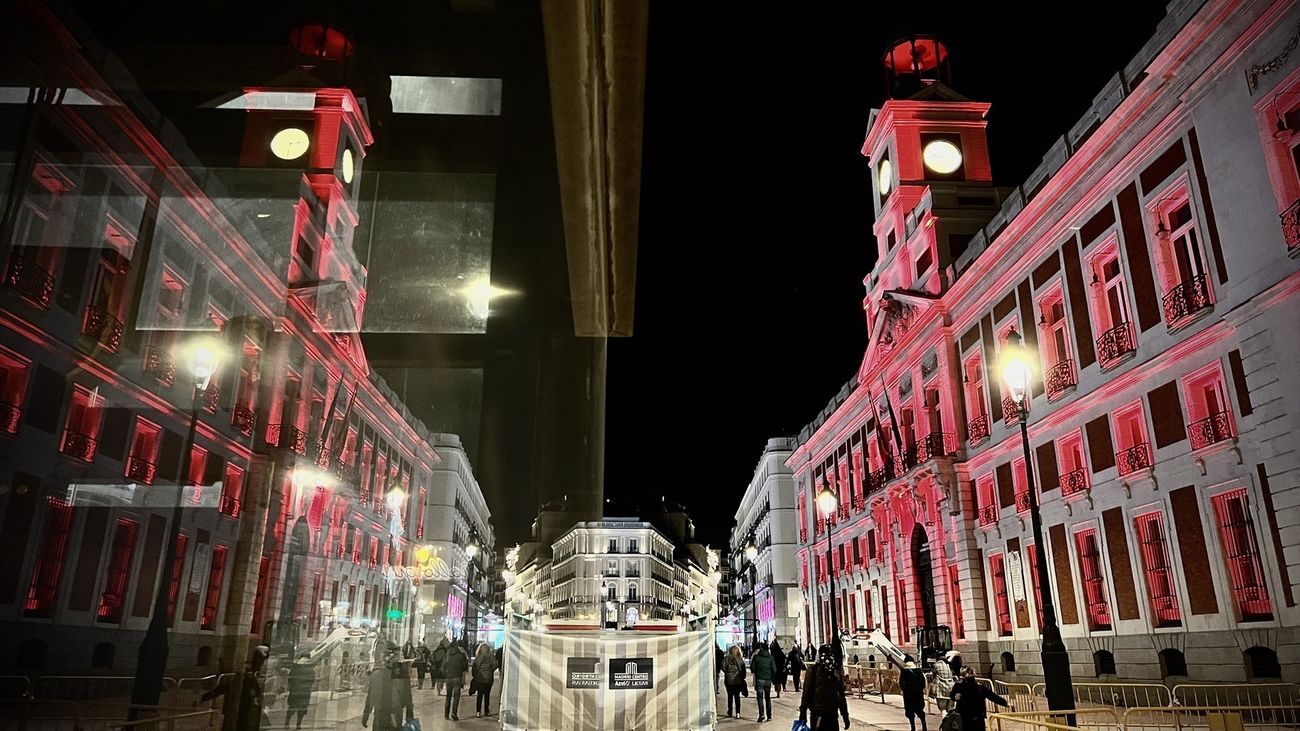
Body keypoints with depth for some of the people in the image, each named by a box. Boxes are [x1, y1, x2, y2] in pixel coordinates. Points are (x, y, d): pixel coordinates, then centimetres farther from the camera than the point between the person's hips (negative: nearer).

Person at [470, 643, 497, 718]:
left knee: (480, 695, 6)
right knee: (487, 695, 11)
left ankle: (478, 712, 0)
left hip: (479, 678, 0)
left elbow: (474, 667, -6)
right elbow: (495, 666, -7)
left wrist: (474, 676, 4)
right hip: (488, 678, 0)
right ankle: (486, 711, 15)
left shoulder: (478, 658, -7)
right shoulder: (491, 657, -6)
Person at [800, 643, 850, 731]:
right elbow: (807, 692, -8)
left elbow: (841, 695, 15)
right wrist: (803, 713, -10)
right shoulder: (814, 670, -6)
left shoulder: (836, 672, 9)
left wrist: (845, 715, 16)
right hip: (818, 713, -5)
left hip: (833, 713, 5)